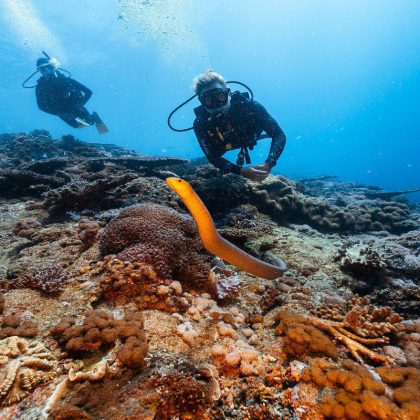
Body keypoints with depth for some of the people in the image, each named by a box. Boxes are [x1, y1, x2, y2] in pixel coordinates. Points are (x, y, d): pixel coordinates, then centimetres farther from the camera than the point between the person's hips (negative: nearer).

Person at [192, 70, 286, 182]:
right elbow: (213, 158, -35)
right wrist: (242, 171, -51)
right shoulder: (201, 124, -39)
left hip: (250, 138, 1)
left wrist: (268, 164, -55)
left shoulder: (248, 106, -40)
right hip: (222, 146, 0)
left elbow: (279, 135, -38)